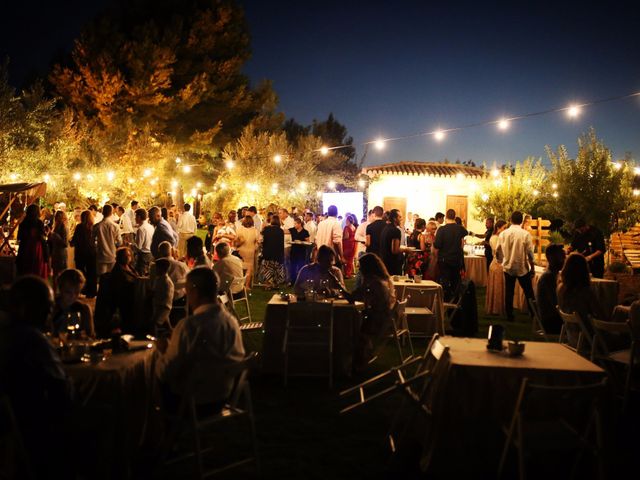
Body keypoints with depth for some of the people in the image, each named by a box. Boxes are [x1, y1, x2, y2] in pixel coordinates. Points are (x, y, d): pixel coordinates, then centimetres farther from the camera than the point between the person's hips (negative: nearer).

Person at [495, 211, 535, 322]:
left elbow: (498, 251, 4)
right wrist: (533, 268, 0)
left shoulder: (503, 234, -4)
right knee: (528, 293, 10)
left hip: (508, 268, 2)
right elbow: (530, 253, -11)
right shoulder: (525, 234, -13)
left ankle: (509, 316, 14)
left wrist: (501, 261, 23)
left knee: (509, 293, 10)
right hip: (523, 268, -2)